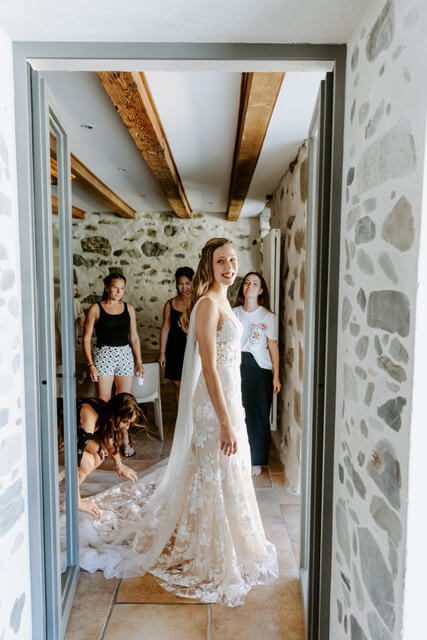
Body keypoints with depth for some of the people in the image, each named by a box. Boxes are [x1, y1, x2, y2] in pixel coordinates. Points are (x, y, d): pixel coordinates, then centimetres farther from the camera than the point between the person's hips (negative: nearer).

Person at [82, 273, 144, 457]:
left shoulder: (128, 308, 7)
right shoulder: (96, 308, -3)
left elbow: (134, 337, 11)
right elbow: (86, 338, -4)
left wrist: (139, 361, 8)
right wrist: (90, 364, -10)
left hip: (125, 355, 3)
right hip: (104, 355, -3)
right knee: (104, 400, -1)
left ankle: (124, 440, 23)